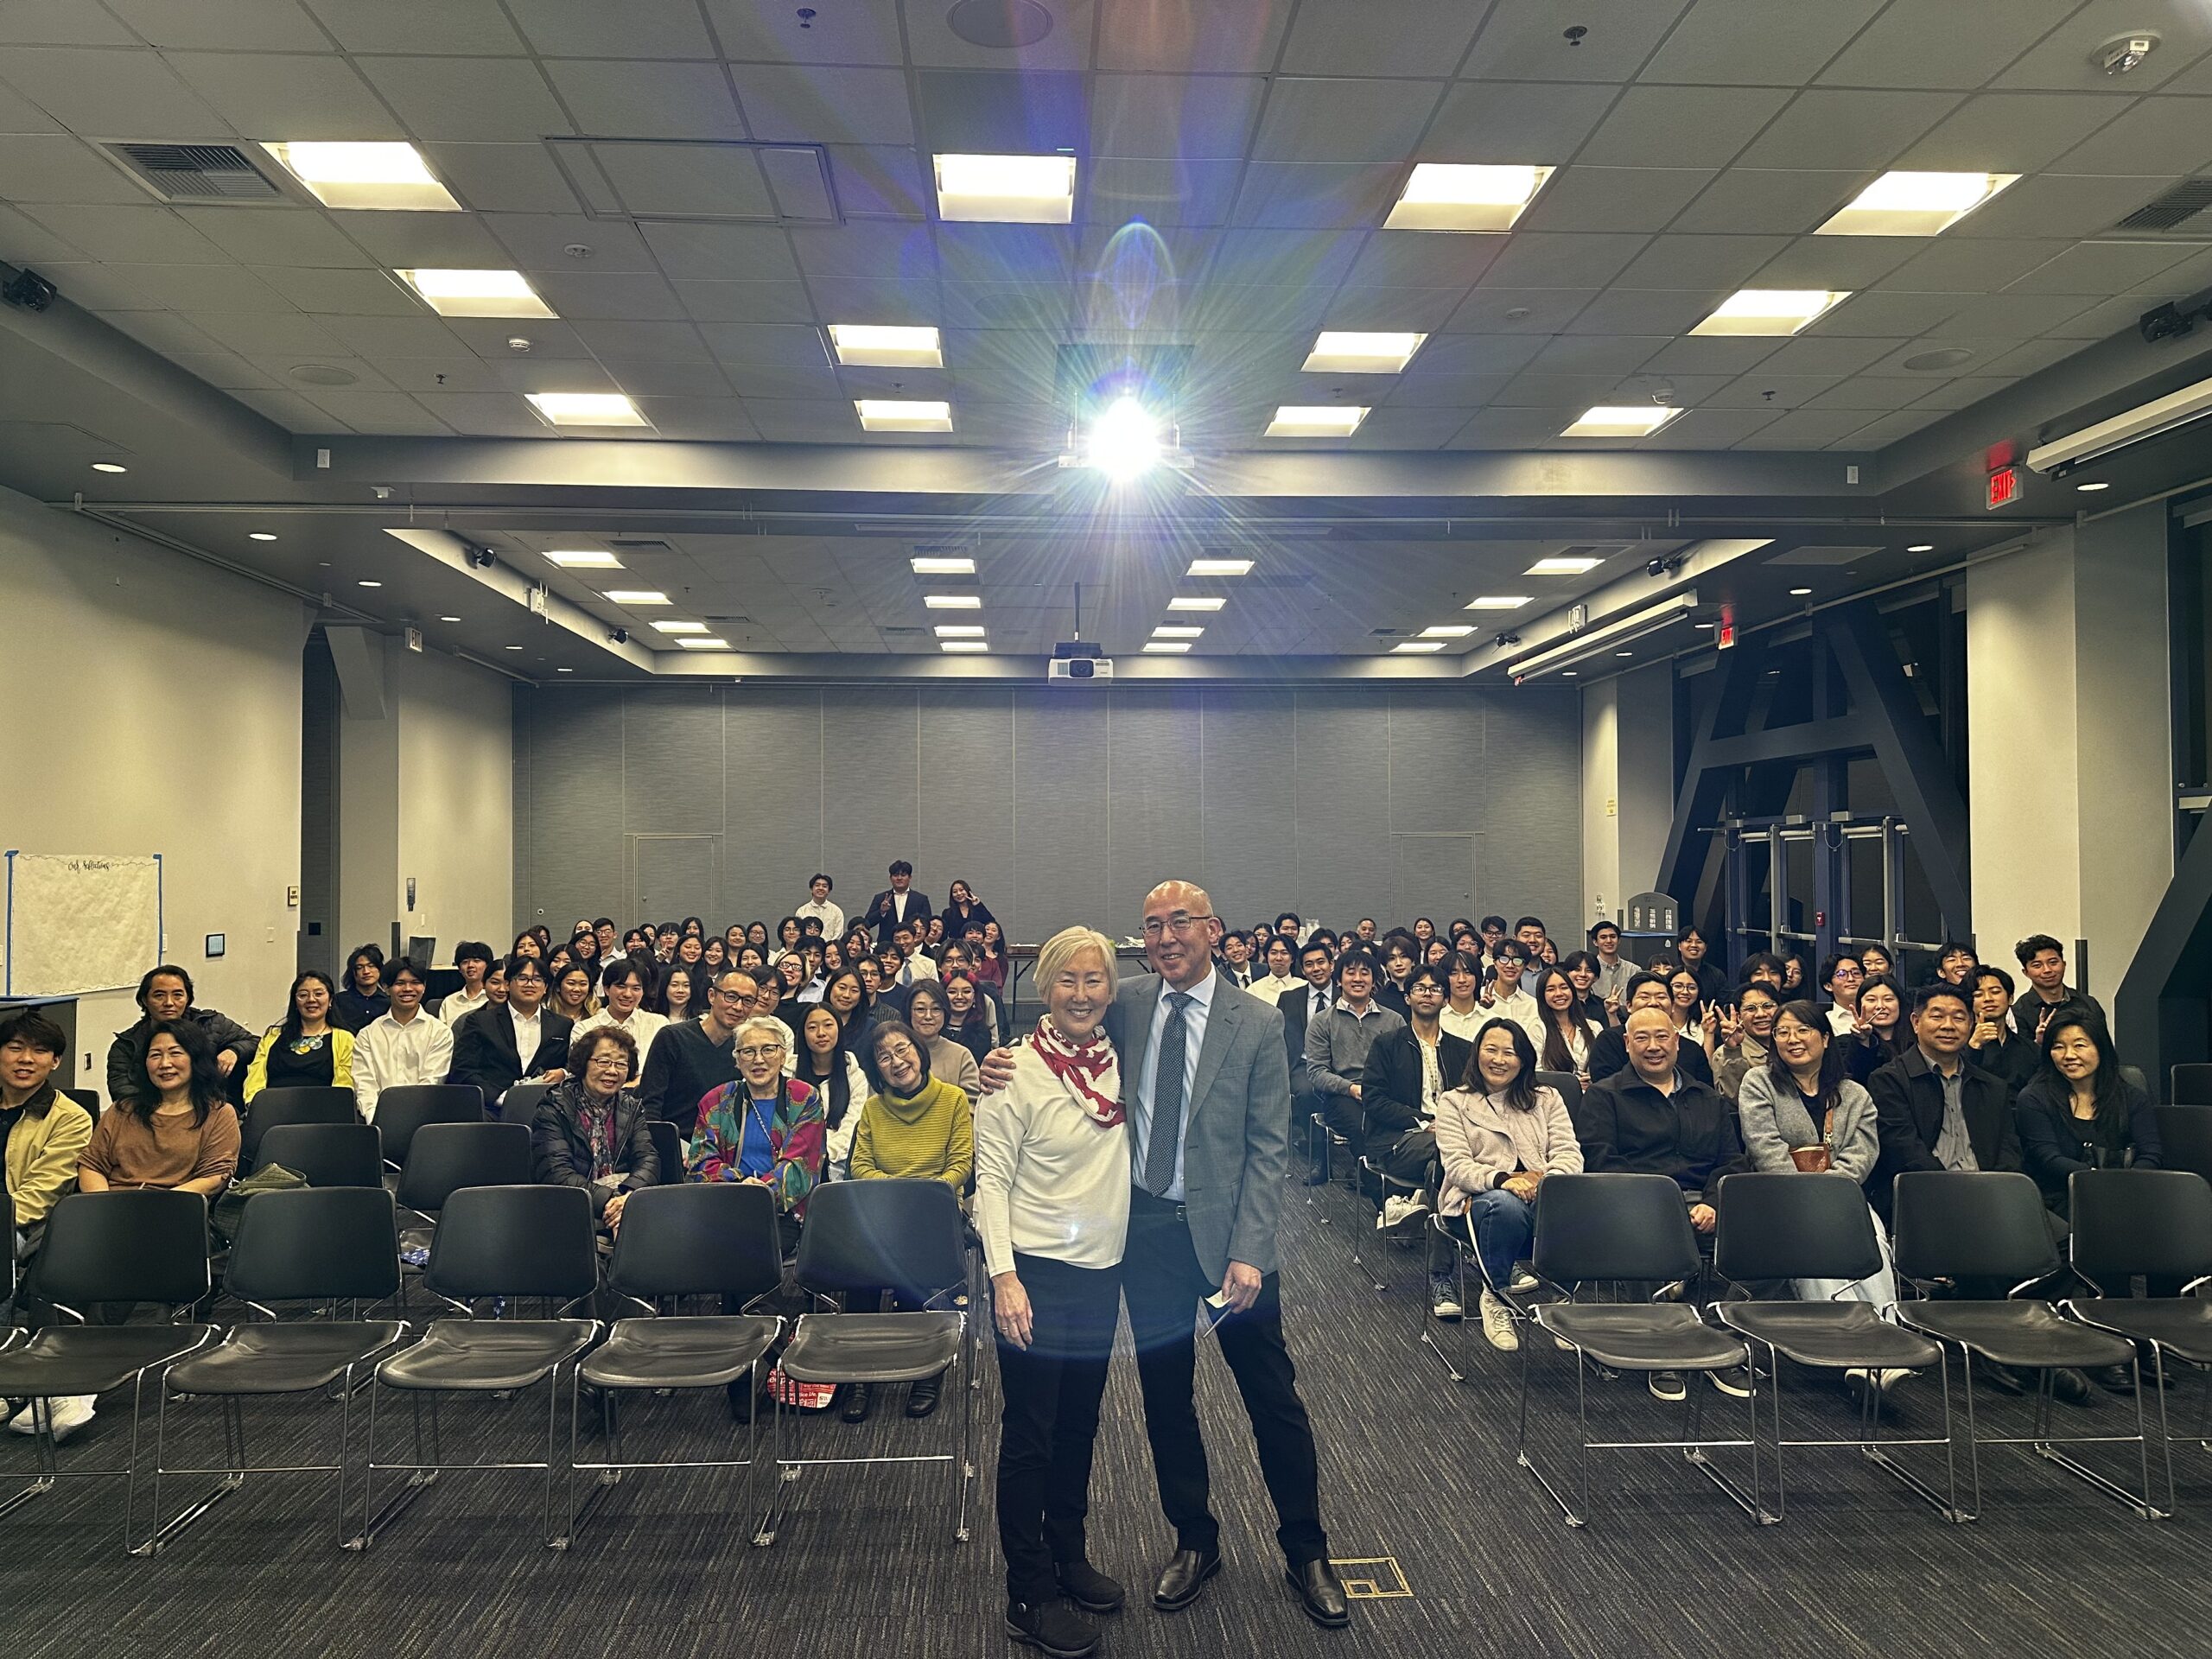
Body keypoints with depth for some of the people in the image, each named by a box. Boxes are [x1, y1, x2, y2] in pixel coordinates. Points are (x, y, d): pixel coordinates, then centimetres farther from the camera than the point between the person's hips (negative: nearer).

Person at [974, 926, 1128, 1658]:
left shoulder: (1119, 1062, 2)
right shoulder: (1017, 1071, -14)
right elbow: (991, 1179, -12)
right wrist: (1004, 1277, -18)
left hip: (1102, 1269, 6)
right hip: (1036, 1269, -5)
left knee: (1079, 1423, 18)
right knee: (1029, 1433, 5)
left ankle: (1069, 1554, 36)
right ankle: (1029, 1595, 18)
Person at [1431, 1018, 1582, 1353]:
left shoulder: (1547, 1099, 21)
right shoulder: (1454, 1102, 12)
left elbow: (1570, 1155, 7)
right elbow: (1457, 1166, -2)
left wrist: (1549, 1178, -18)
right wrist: (1503, 1180, -23)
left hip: (1543, 1197, 2)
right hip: (1477, 1202, -1)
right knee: (1506, 1204, -39)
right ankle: (1495, 1298, -16)